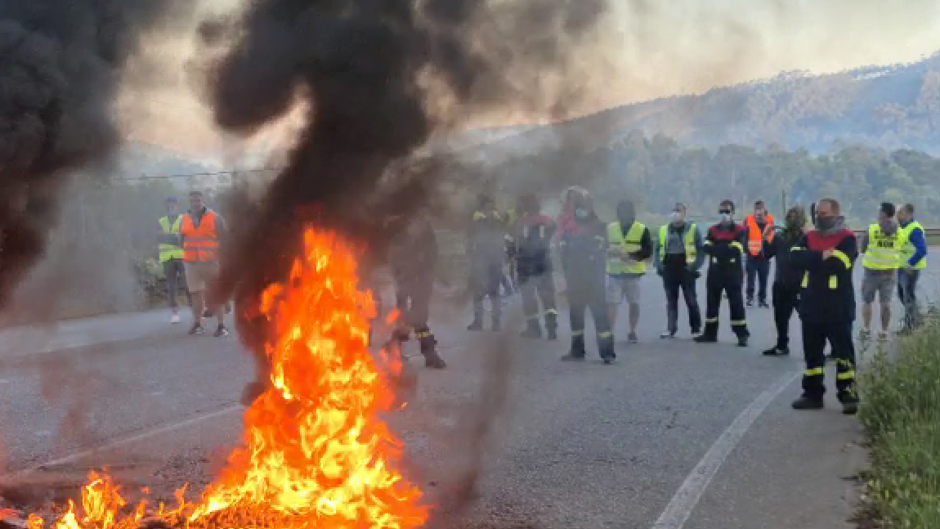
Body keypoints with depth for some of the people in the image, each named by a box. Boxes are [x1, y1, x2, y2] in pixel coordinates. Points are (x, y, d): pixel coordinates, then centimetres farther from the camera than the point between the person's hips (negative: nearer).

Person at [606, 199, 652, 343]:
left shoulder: (642, 229, 0)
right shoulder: (609, 228, 9)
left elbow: (648, 251, -7)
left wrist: (630, 255, -21)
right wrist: (609, 252, -12)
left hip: (633, 273, -1)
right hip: (614, 272, 1)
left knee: (634, 303, 6)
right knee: (611, 303, -6)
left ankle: (632, 332, 18)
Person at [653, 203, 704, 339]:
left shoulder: (693, 229, 1)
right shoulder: (664, 230, 11)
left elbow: (701, 250, -1)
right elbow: (658, 250, 15)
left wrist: (694, 266, -12)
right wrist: (659, 265, 1)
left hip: (686, 271, -4)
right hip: (669, 271, 4)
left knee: (691, 301, 1)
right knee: (671, 301, 7)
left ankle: (696, 328, 10)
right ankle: (671, 329, 11)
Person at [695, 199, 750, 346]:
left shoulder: (740, 230, -3)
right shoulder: (713, 230, 9)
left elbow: (736, 250, -17)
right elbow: (706, 247, -6)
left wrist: (717, 249, -15)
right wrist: (726, 249, -19)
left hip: (733, 273, -4)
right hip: (715, 272, 4)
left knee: (737, 304, -5)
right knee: (712, 303, 10)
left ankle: (742, 335, 0)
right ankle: (710, 333, 19)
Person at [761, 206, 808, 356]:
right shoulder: (779, 235, 6)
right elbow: (768, 254, 8)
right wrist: (766, 239, -4)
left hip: (799, 284, -6)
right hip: (780, 283, 6)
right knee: (780, 316, 16)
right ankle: (782, 345, 31)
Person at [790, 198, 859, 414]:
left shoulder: (847, 238, -6)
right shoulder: (809, 237, 10)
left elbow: (837, 264, -21)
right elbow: (795, 257, -7)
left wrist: (811, 261, -10)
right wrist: (822, 256, -18)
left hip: (838, 309, -6)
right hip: (811, 307, 6)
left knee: (843, 354, -3)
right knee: (812, 354, 12)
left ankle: (849, 396, 2)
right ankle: (813, 394, 21)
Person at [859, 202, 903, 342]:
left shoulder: (871, 230, -11)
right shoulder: (899, 233, -2)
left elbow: (861, 249, -4)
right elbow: (900, 250, 7)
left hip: (872, 271, -2)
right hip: (890, 272, 3)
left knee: (867, 301, 11)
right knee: (886, 302, 8)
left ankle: (866, 329, 11)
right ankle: (884, 332, 9)